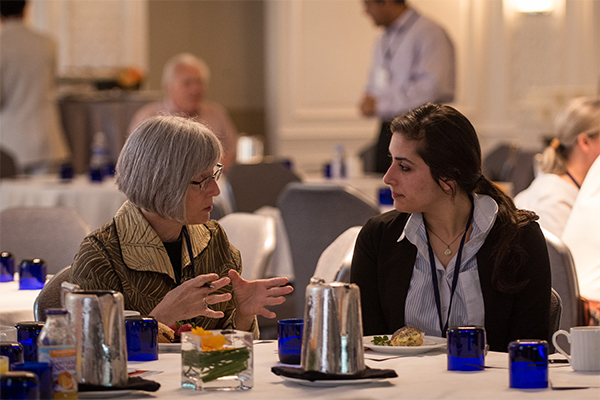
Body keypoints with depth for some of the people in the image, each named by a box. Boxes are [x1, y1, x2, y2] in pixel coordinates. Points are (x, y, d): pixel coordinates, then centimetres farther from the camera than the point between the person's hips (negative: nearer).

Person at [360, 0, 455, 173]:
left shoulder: (429, 33, -10)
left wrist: (380, 104, -17)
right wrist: (369, 99, 2)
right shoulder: (383, 41, 17)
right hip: (388, 130, 8)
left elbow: (431, 88, -20)